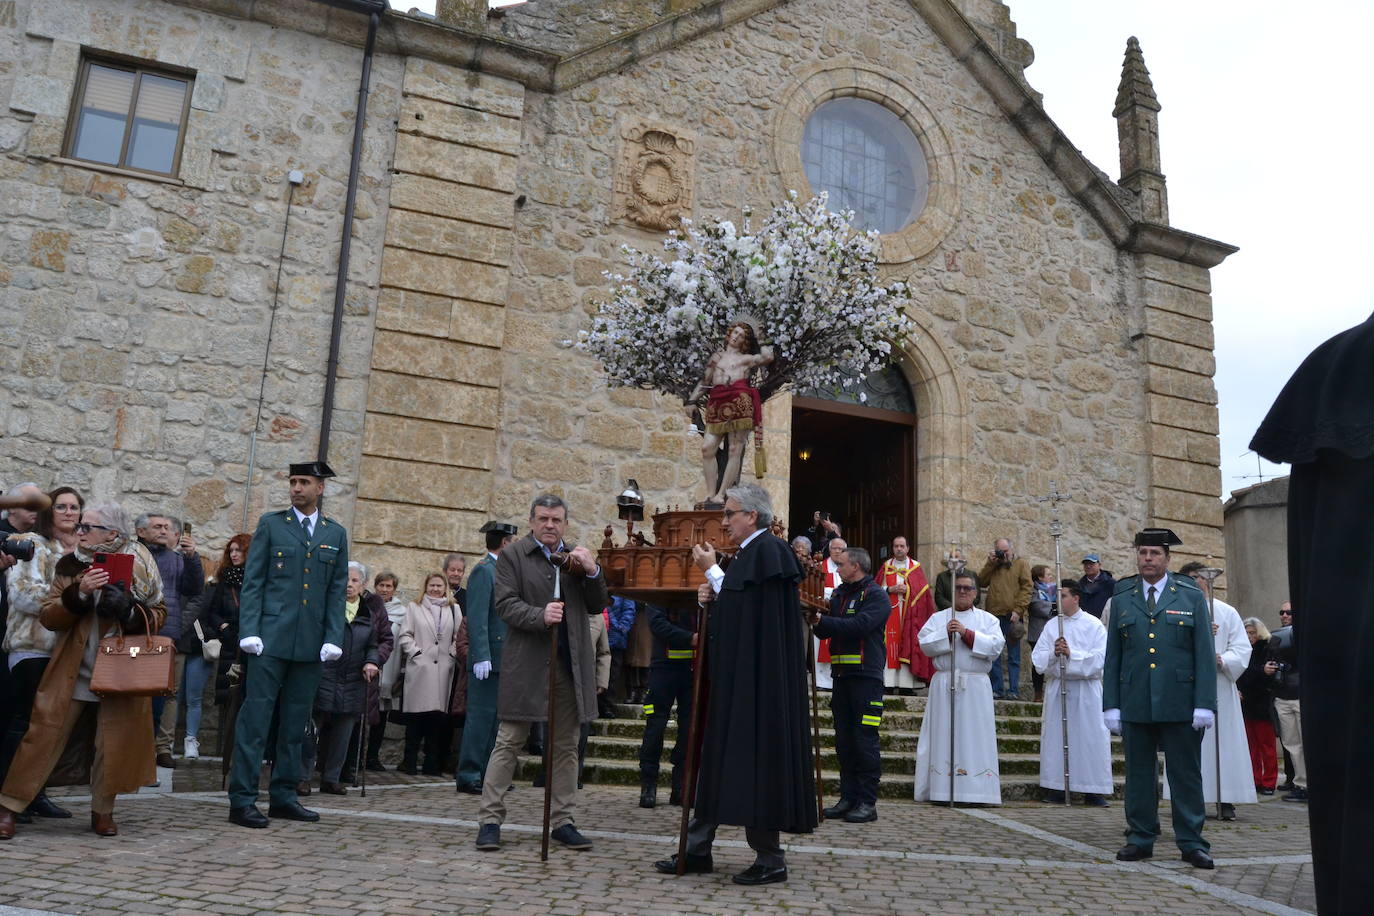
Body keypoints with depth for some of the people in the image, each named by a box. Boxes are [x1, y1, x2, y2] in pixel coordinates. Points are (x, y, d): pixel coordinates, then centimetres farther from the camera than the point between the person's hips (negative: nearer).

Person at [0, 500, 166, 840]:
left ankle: (103, 810, 19)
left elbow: (158, 615, 2)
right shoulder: (70, 565, 4)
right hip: (72, 671, 1)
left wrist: (130, 611, -19)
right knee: (44, 735, 1)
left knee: (114, 743, 2)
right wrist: (78, 595, -19)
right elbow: (48, 617, -2)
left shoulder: (140, 567, -1)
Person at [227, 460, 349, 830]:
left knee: (296, 722, 9)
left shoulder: (336, 534, 12)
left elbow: (337, 591, 10)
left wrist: (333, 639, 1)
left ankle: (283, 796, 18)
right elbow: (252, 582, 1)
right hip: (271, 637, -3)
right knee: (255, 718, -4)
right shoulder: (271, 524, 5)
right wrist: (249, 632, -8)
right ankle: (242, 800, 2)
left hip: (311, 643, 3)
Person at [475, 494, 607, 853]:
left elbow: (598, 606, 10)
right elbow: (505, 604, -8)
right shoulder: (512, 555, 1)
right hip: (526, 665, -4)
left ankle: (563, 821, 19)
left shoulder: (576, 558, 14)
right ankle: (489, 819, 8)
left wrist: (592, 573, -7)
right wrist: (540, 616, -25)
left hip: (570, 665, 5)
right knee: (508, 742, 1)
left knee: (566, 746, 10)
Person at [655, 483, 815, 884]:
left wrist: (712, 571, -7)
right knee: (720, 757, 11)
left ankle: (770, 858, 9)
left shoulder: (767, 550, -13)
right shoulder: (748, 552, 16)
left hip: (755, 679, -10)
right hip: (735, 676, 10)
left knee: (753, 760, -3)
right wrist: (712, 596, 1)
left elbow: (745, 607, -17)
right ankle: (697, 849, 18)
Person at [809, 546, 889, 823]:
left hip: (866, 675, -7)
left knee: (865, 739, -6)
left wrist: (821, 620, -18)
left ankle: (867, 802, 0)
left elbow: (860, 625, -20)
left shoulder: (876, 595, -5)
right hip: (842, 674, 7)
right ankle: (848, 797, 15)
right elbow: (826, 631, 15)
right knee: (843, 740, 8)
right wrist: (816, 619, -6)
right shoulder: (838, 594, 19)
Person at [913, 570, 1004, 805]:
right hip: (944, 684, 0)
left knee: (975, 738, -2)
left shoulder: (988, 619, 11)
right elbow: (925, 645, 0)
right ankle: (941, 790, 0)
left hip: (976, 686, 0)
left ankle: (978, 791, 1)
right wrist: (945, 633, -13)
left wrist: (967, 633, -12)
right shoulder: (938, 618, 13)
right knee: (943, 735, -2)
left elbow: (995, 647, -5)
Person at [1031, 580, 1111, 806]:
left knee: (1090, 736, -1)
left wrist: (1071, 654, -16)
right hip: (1056, 688, 3)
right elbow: (1037, 659, 4)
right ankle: (1055, 789, 12)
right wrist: (1054, 653, -14)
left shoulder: (1094, 625, 1)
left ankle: (1093, 791, 6)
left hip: (1086, 689, -3)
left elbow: (1099, 659, -8)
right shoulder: (1052, 625, 10)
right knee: (1055, 737, 4)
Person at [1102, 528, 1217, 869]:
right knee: (1138, 774, 8)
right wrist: (1111, 705, 3)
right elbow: (1113, 657, 8)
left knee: (1186, 774, 4)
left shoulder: (1192, 597, 5)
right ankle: (1140, 838, 18)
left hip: (1180, 705, -1)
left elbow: (1204, 654, 0)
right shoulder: (1121, 599, 9)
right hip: (1135, 705, 2)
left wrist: (1205, 703, -7)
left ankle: (1192, 843, 14)